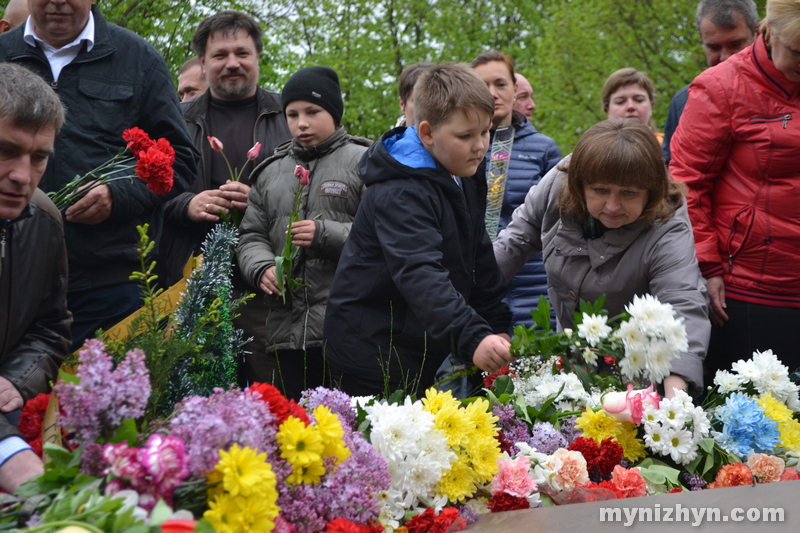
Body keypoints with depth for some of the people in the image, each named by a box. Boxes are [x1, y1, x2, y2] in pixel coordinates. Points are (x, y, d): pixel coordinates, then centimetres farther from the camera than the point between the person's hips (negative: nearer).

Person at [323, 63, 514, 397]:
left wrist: (497, 327, 10)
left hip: (424, 351, 9)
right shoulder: (400, 194, -24)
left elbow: (479, 259, 18)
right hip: (373, 354, -9)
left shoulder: (467, 176, 6)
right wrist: (473, 338, -49)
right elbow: (420, 275, -37)